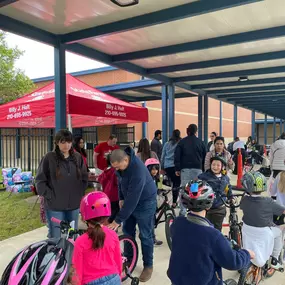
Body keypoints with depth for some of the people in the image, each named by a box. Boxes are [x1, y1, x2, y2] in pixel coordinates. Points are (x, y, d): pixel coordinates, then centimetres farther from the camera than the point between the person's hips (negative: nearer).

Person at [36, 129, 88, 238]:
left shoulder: (78, 157, 4)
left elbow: (84, 178, 13)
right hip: (54, 206, -4)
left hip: (74, 205, 4)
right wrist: (50, 196, -10)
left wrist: (80, 194, 4)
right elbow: (40, 181, -5)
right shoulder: (49, 158, -7)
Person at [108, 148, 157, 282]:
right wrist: (121, 198, 4)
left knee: (145, 236, 4)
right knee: (127, 231, 15)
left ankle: (148, 265, 23)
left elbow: (132, 199, -36)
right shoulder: (121, 163, -14)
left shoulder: (138, 170, -38)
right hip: (129, 200, 7)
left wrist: (118, 220, -32)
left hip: (144, 202, -7)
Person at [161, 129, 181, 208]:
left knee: (173, 183, 16)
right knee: (177, 184, 2)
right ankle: (174, 202, 2)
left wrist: (162, 167, 21)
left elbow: (162, 156, 15)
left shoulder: (167, 144, 10)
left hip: (167, 166, 4)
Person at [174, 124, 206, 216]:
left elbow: (177, 156, -1)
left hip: (185, 168, -1)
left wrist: (177, 169, 1)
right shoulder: (200, 142, 9)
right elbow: (204, 157, 11)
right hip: (197, 169, 1)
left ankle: (182, 211, -1)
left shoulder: (182, 142, 4)